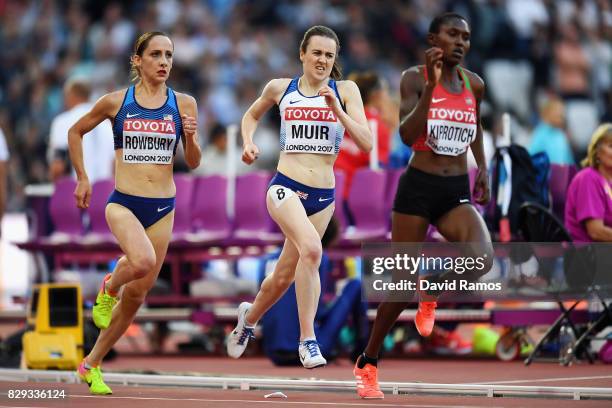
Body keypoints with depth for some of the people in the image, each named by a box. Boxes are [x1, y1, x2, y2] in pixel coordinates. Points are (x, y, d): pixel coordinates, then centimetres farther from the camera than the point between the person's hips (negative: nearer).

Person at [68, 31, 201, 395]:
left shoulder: (184, 104, 3)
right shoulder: (116, 102, 0)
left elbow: (194, 163, 5)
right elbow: (76, 132, 15)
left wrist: (190, 137, -14)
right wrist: (82, 179, 10)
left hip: (163, 207, 3)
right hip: (124, 202, -3)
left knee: (137, 295, 7)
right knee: (142, 260, -33)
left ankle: (92, 364, 24)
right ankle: (109, 288, 3)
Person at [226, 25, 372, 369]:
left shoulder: (345, 91, 1)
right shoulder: (280, 88, 4)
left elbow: (367, 143, -8)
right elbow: (252, 115, 25)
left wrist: (336, 109, -19)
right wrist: (248, 142, 6)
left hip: (323, 196, 2)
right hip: (286, 187, -2)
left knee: (285, 276, 12)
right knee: (311, 249, -30)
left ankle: (250, 316, 45)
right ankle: (308, 340, -24)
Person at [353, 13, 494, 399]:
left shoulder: (474, 84, 5)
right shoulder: (415, 78, -8)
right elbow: (408, 135, -20)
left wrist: (483, 169, 17)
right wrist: (431, 86, -27)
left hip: (457, 192, 3)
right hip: (418, 187, -3)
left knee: (482, 259, -26)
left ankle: (432, 294, 8)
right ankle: (367, 364, 20)